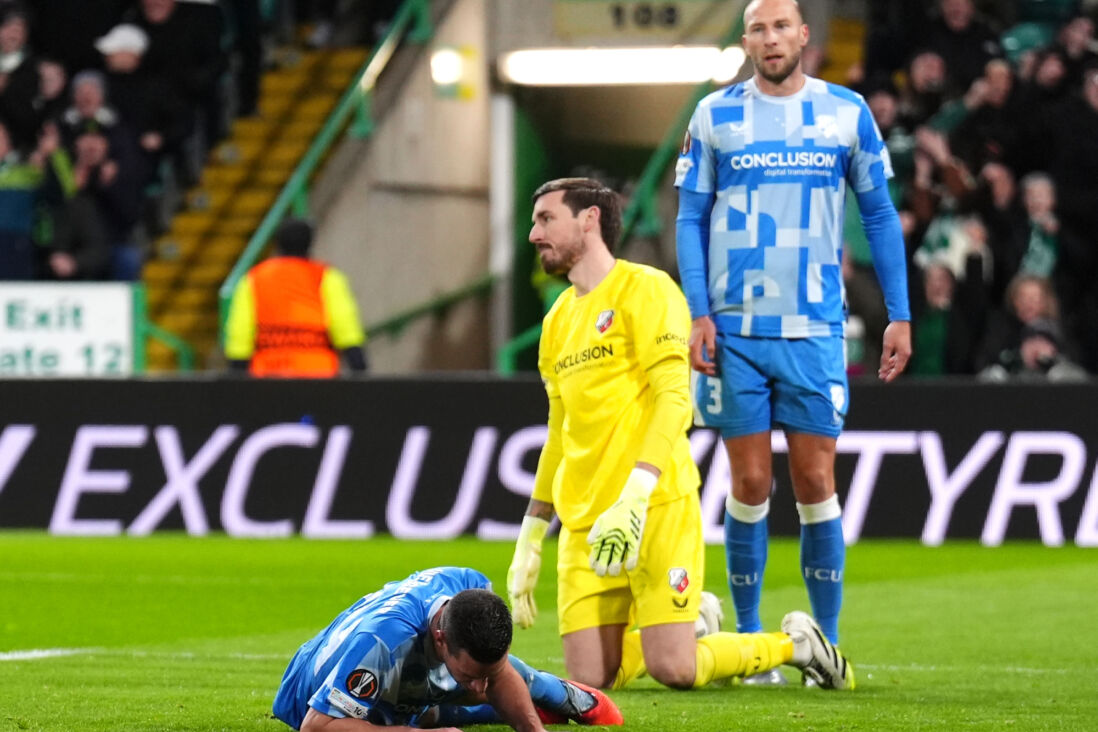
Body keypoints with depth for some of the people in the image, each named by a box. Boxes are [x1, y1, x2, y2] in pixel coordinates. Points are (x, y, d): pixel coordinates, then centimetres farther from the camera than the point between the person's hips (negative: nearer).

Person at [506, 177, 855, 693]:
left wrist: (633, 497, -26)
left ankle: (795, 643, 11)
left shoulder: (644, 289, -3)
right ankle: (698, 624, 22)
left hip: (655, 508, -7)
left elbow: (673, 397, -13)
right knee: (590, 679, -6)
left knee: (673, 670, -15)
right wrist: (528, 542, 23)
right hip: (584, 521, 7)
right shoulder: (559, 319, 20)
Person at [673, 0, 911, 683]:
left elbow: (880, 215, 10)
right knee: (750, 484, 1)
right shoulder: (714, 115, 4)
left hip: (816, 327, 0)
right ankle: (750, 642, 10)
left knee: (816, 482, -3)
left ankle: (827, 644, 5)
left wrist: (900, 316, 5)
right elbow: (691, 219, 6)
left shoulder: (847, 112, 5)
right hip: (735, 329, 0)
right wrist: (698, 313, -4)